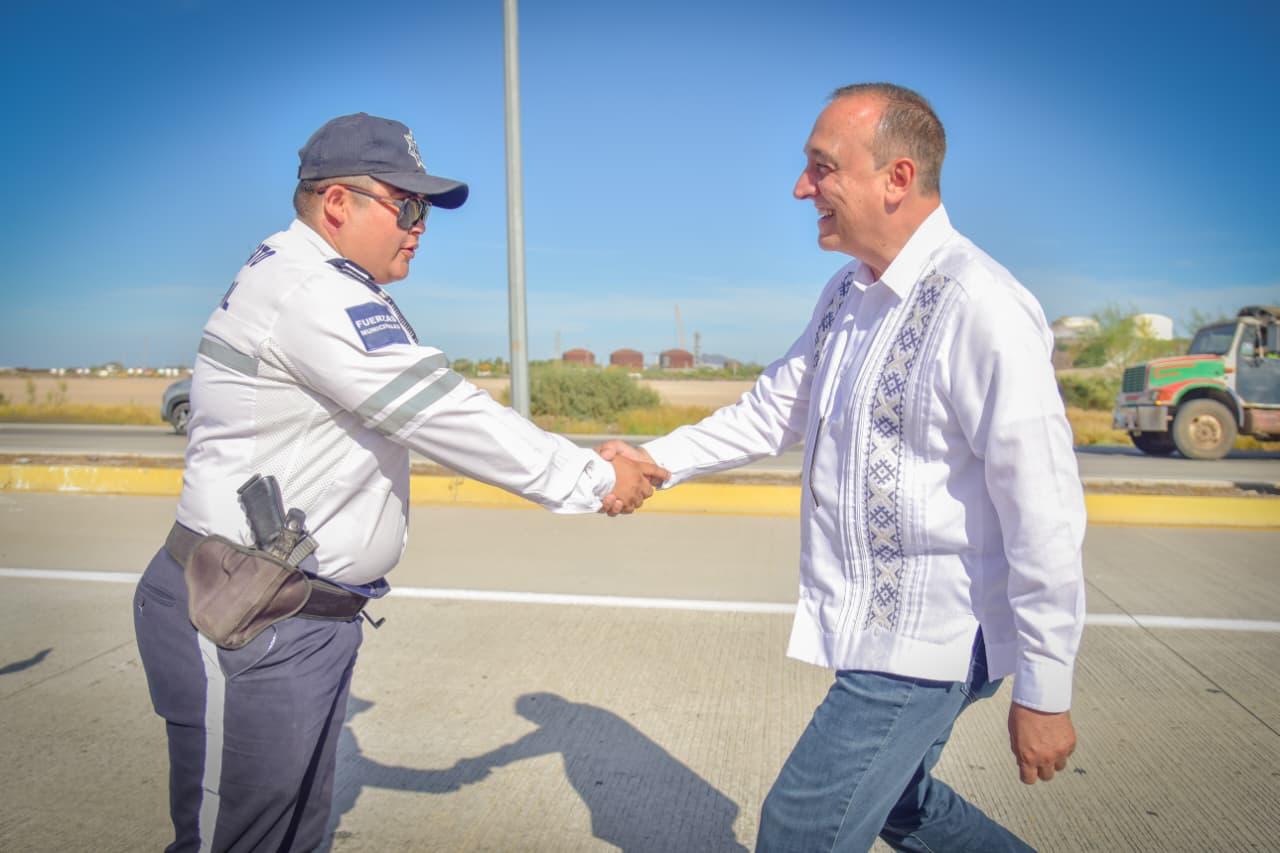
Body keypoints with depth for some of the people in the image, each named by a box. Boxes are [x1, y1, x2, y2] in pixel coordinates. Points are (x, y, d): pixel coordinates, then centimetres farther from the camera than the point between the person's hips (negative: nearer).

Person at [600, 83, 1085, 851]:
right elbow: (776, 408, 13)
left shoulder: (982, 310, -23)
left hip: (925, 644, -8)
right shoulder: (848, 294, 5)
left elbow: (1043, 518, -21)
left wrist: (1045, 693, -16)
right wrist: (658, 460, 3)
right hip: (870, 626, 9)